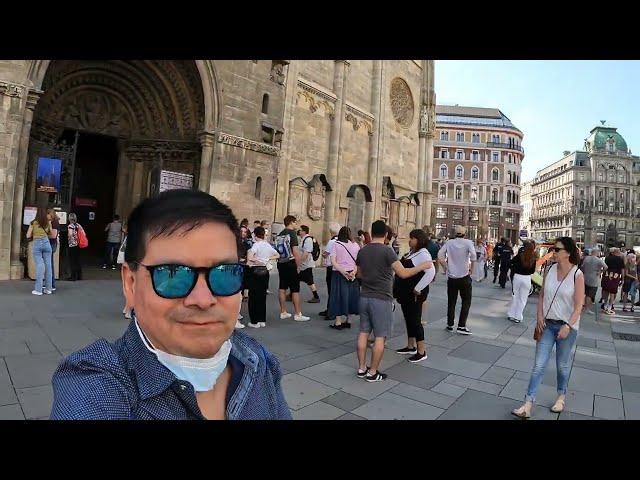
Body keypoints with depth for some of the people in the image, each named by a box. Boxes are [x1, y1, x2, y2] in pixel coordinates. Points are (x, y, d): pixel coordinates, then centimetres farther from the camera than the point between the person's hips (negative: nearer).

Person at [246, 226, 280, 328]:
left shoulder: (256, 244, -12)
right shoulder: (268, 245, 6)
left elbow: (249, 257, -26)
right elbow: (277, 255, 18)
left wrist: (256, 260, -8)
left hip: (255, 271, -6)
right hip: (265, 271, 6)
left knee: (254, 296, 4)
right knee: (263, 295, 12)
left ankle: (255, 321, 8)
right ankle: (262, 320, 17)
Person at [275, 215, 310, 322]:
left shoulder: (279, 235, 11)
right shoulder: (292, 233, -10)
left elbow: (277, 250, 12)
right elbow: (295, 251, -16)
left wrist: (280, 261, 18)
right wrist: (298, 266, -10)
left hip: (281, 264, 7)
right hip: (290, 264, -7)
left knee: (282, 288, 11)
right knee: (295, 289, -1)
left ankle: (283, 312, 17)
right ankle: (298, 314, 2)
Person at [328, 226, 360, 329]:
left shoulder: (336, 244, -2)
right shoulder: (355, 245, 5)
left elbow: (333, 261, -12)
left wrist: (343, 272, -15)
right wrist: (354, 271, -12)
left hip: (339, 273, -3)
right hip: (352, 274, 3)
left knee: (339, 295, 4)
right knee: (350, 296, 12)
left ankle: (338, 322, 5)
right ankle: (347, 321, 18)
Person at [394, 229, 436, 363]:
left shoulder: (423, 254, -17)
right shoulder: (411, 253, 12)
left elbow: (431, 272, -30)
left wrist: (418, 289, -26)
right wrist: (399, 289, 13)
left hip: (414, 295, -9)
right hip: (405, 294, 9)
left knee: (415, 321, -2)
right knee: (408, 320, 17)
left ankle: (422, 352, 9)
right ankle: (411, 347, 30)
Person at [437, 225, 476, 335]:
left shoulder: (449, 243, -1)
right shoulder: (468, 242, -8)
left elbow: (440, 256, -6)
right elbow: (473, 257, -21)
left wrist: (446, 267, 3)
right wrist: (471, 269, -7)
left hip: (451, 277, 3)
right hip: (464, 277, -2)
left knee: (451, 302, 12)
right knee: (466, 302, 9)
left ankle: (450, 325, 17)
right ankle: (461, 326, 5)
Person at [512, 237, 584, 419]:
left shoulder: (577, 275, -12)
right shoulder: (550, 270, -1)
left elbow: (578, 305, -13)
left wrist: (568, 326, -21)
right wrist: (539, 316, -3)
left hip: (567, 326, -3)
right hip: (547, 324, 3)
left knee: (562, 364, 15)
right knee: (539, 365, 1)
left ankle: (561, 397, 39)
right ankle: (528, 405, 3)